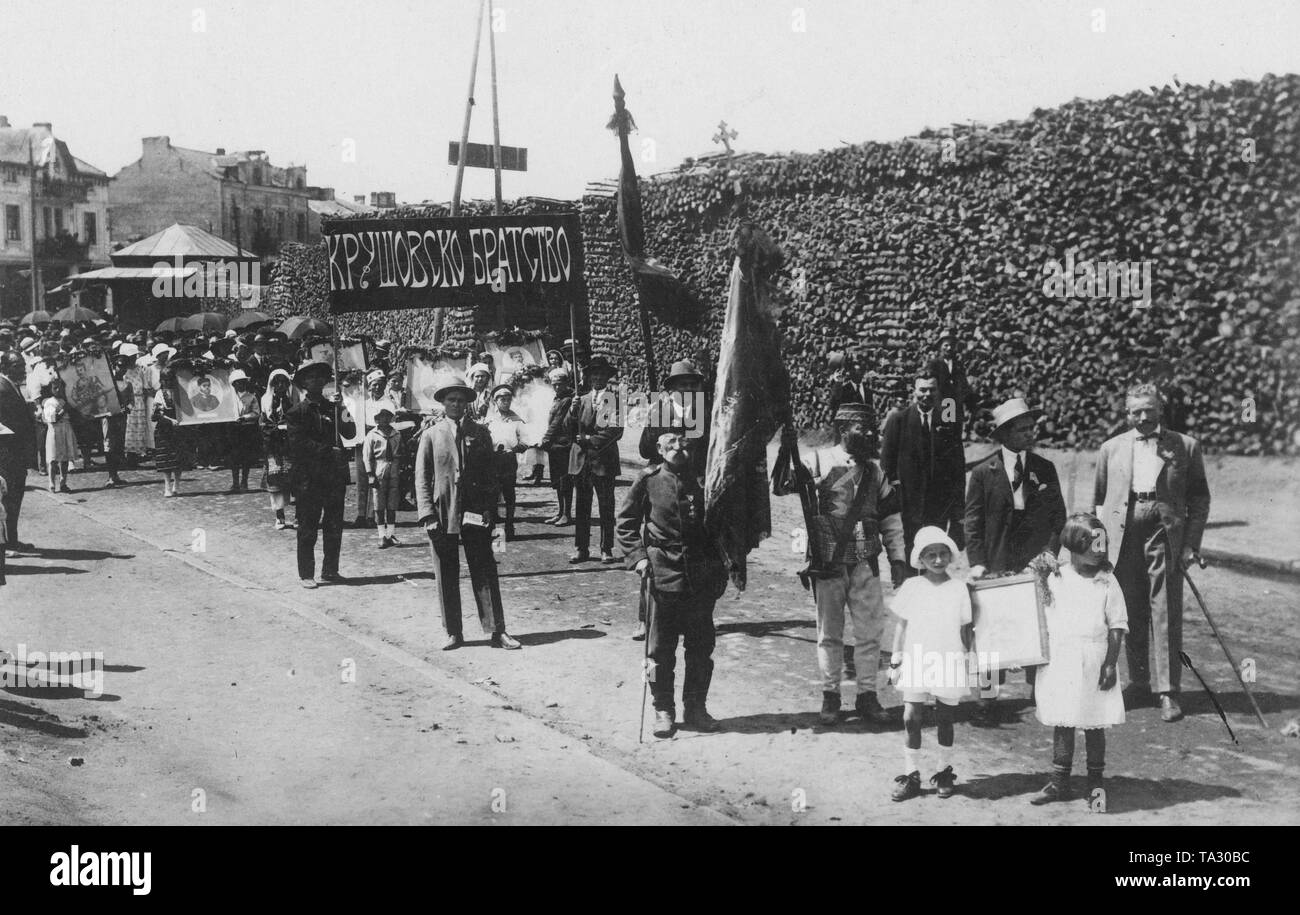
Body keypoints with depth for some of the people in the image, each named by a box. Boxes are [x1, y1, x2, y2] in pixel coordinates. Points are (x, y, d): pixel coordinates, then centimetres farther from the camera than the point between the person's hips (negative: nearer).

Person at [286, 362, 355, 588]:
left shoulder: (333, 407, 13)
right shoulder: (296, 412, 0)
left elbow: (351, 433, 2)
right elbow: (298, 444, -10)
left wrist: (342, 410, -13)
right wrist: (328, 451, -15)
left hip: (335, 476, 4)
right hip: (309, 478, -4)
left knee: (334, 527, 7)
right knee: (307, 529, -1)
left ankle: (330, 570, 17)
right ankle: (306, 574, 5)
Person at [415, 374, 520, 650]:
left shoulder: (480, 433, 9)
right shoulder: (431, 434, 5)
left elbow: (490, 475, 11)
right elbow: (421, 477, 2)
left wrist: (490, 510, 2)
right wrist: (428, 514, -8)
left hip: (475, 514, 0)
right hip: (443, 514, 0)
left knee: (485, 573, -1)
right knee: (447, 577, 5)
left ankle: (497, 631, 1)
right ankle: (453, 633, 12)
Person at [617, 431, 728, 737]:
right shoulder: (648, 481, -2)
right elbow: (625, 520, 5)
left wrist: (719, 567, 7)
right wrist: (637, 556, -7)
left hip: (701, 577, 2)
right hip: (663, 575, -2)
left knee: (701, 647, 8)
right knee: (662, 649, 4)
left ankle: (696, 708, 21)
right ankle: (663, 710, 15)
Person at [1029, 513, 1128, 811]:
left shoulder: (1106, 582, -4)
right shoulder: (1055, 580, 0)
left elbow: (1117, 627, -3)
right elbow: (1044, 622, 7)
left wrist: (1110, 664, -9)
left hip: (1093, 664, -2)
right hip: (1060, 662, 2)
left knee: (1093, 725, 5)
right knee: (1061, 724, 9)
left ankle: (1096, 785, 17)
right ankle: (1059, 783, 19)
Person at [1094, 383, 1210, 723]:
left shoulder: (1186, 446, 9)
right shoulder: (1111, 449, 14)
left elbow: (1199, 499, 9)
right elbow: (1099, 500, 18)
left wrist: (1191, 543, -1)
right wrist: (1100, 540, 6)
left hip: (1166, 535, -2)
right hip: (1123, 537, 2)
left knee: (1166, 615, -5)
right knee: (1131, 615, 7)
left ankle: (1168, 692, -3)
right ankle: (1138, 683, 20)